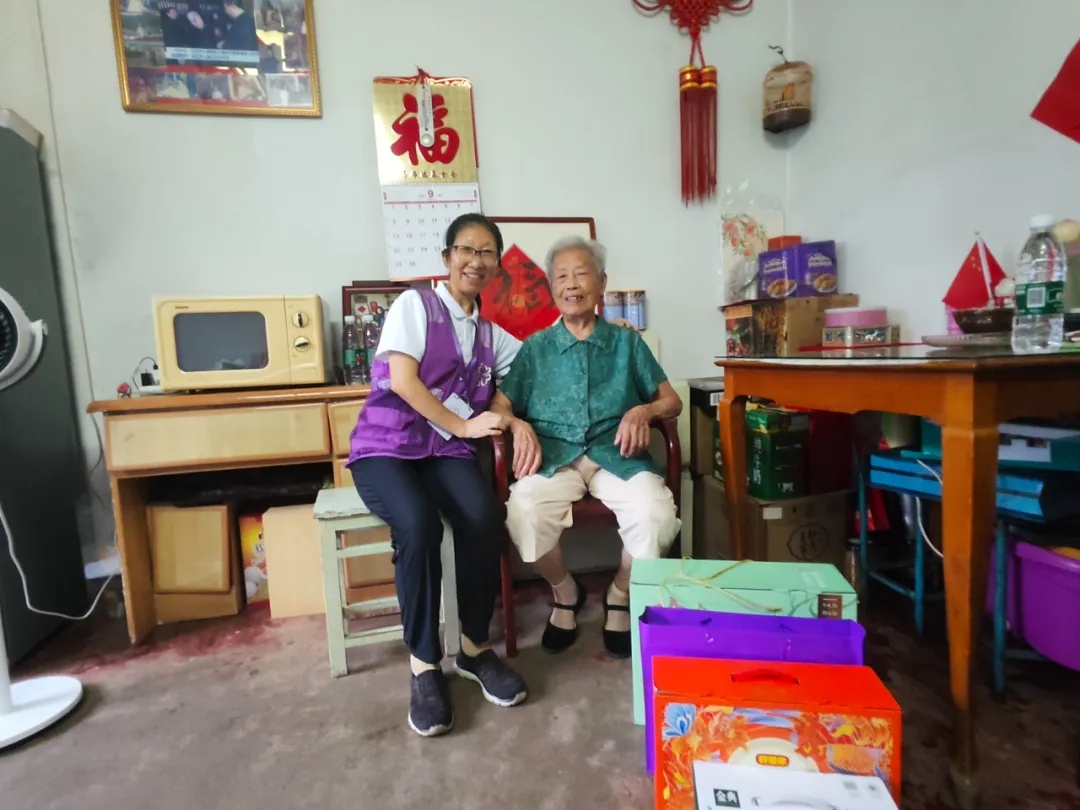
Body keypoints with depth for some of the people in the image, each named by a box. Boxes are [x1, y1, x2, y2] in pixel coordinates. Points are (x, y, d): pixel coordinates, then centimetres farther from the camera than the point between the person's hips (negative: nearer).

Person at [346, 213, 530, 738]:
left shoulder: (493, 336, 17)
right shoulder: (414, 305, 3)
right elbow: (403, 380, -8)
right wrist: (463, 425, -12)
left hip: (447, 452, 4)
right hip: (386, 446, -3)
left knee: (486, 517, -28)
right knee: (418, 525, -33)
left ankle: (475, 648, -5)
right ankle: (424, 665, -11)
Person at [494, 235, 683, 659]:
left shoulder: (627, 342, 15)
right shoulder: (535, 347, 15)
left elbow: (672, 401, 13)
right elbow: (500, 406, 9)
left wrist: (644, 411, -10)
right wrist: (519, 427, -14)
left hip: (616, 455, 0)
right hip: (553, 456, 0)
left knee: (656, 514, -29)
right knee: (523, 513, -31)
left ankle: (620, 595, 6)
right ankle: (565, 592, 4)